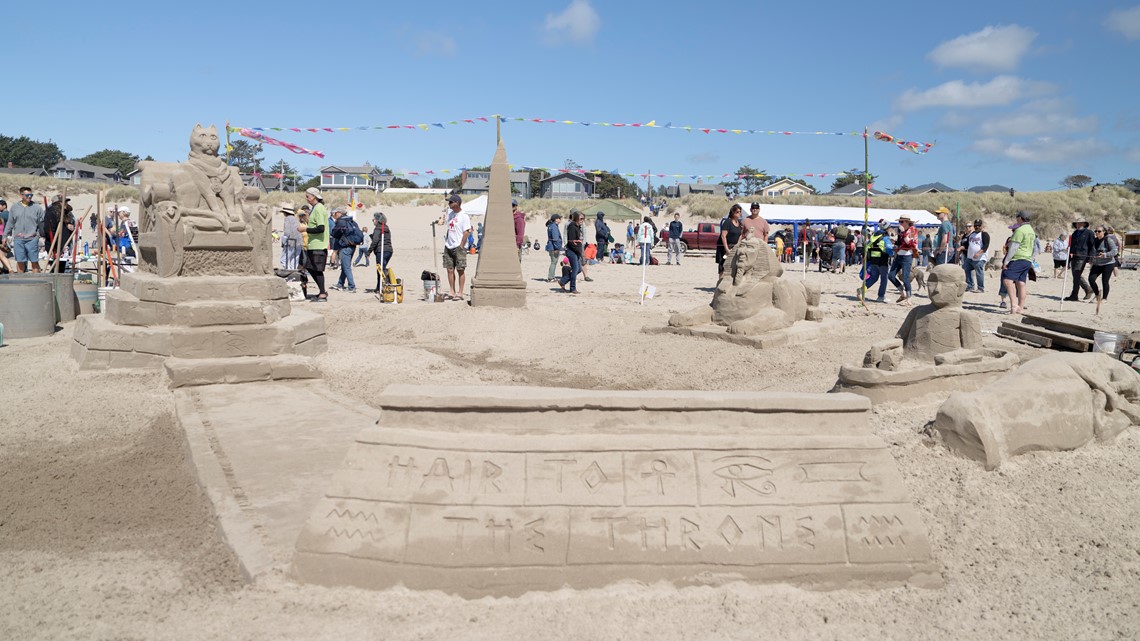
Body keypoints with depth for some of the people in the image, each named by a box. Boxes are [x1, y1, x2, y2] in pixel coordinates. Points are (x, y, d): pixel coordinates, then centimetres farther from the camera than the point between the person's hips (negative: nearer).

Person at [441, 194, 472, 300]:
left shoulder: (464, 216, -10)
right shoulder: (450, 213, 12)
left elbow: (467, 232, -13)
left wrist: (461, 246, -15)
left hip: (459, 247, -7)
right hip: (448, 246, 7)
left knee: (460, 270, -2)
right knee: (450, 270, 7)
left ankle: (460, 293, 1)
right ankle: (452, 292, 13)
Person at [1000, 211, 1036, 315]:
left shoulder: (1020, 230, -11)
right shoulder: (1031, 230, 21)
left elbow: (1014, 247, -15)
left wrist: (1006, 261, -14)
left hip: (1018, 259, -10)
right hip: (1027, 260, 10)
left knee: (1007, 278, -17)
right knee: (1021, 283, 8)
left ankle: (1013, 304, -27)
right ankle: (1020, 308, 6)